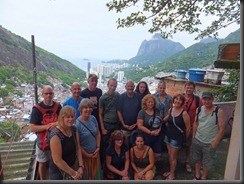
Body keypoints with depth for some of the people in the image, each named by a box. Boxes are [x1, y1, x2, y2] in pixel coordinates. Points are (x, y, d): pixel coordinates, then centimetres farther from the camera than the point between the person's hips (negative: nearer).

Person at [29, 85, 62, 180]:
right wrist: (47, 126, -26)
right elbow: (32, 128, -15)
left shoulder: (58, 106, -4)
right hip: (42, 141, -2)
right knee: (42, 164, 15)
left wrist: (57, 124, -20)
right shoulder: (37, 108, -13)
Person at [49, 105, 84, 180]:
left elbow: (78, 149, 1)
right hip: (59, 172, -6)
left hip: (73, 166, 6)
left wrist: (81, 166, -6)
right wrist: (73, 173, -15)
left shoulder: (74, 129, -5)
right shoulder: (56, 135, -26)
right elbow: (57, 161, -24)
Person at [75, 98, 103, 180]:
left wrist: (98, 147, -1)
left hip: (95, 153, 5)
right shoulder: (77, 123, -21)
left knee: (96, 173, 21)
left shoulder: (93, 118, -4)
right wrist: (86, 154, -10)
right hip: (84, 155, -5)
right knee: (85, 176, 15)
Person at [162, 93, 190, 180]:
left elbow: (188, 127, -10)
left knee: (173, 156, 6)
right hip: (168, 135, 5)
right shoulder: (170, 110, -1)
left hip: (177, 137, -5)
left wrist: (184, 138, 1)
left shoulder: (184, 113, -18)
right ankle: (170, 171, 35)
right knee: (170, 154, 16)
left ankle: (172, 174, 25)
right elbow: (166, 119, 18)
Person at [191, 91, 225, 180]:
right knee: (197, 159, 20)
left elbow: (221, 128, -13)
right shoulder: (199, 109, -3)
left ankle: (203, 178, 36)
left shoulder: (218, 111, -15)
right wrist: (193, 136, 6)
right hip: (197, 140, 4)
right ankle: (197, 176, 41)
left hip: (209, 143, -3)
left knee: (207, 163, 13)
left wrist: (215, 143, -12)